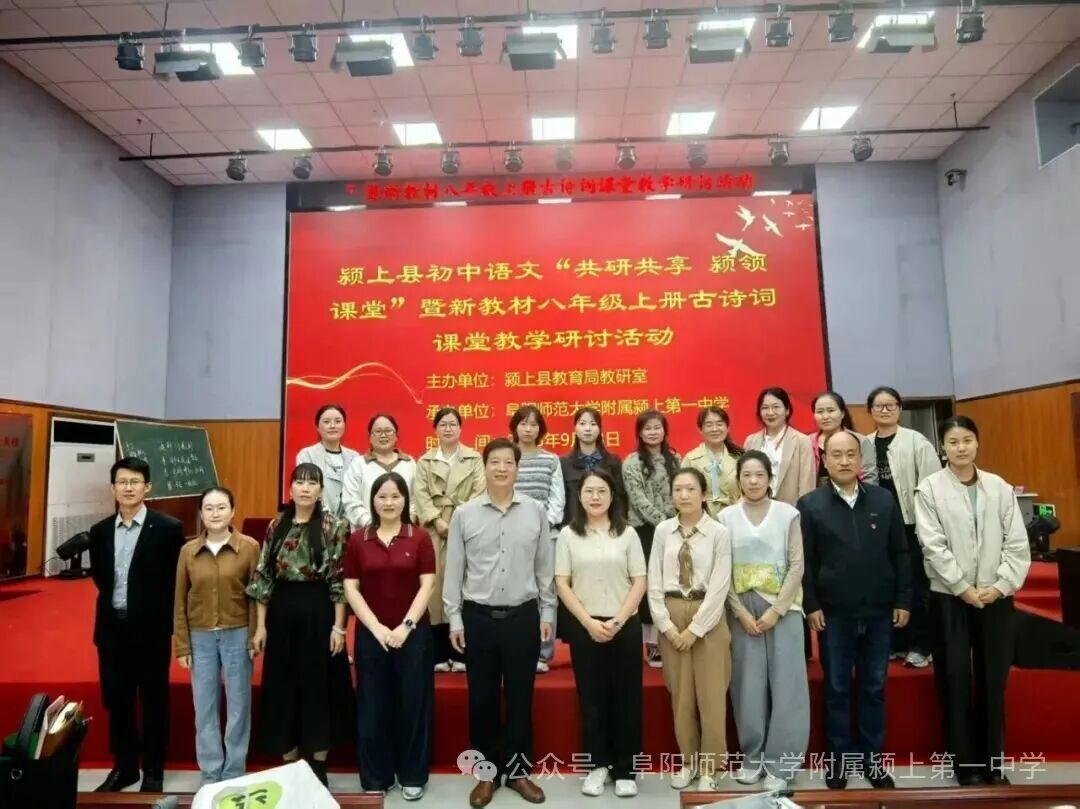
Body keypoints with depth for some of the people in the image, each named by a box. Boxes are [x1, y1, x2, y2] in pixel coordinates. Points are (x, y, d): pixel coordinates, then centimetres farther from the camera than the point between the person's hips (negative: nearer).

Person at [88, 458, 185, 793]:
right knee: (116, 700, 14)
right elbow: (99, 577, 16)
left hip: (151, 628, -4)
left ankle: (152, 772, 21)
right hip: (112, 626, 4)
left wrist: (162, 617, -5)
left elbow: (177, 578, -5)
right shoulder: (100, 531, 5)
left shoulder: (168, 528, -9)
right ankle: (123, 766, 31)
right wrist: (114, 603, 6)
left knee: (153, 701, 7)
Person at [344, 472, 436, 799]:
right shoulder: (358, 539, 2)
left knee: (413, 703, 7)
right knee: (373, 706, 9)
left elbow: (427, 585, -5)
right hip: (370, 633, 1)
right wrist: (376, 627, -9)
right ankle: (375, 778, 25)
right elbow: (350, 588, -1)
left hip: (413, 633, -1)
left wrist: (406, 625, -13)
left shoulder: (419, 537, -2)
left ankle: (413, 775, 24)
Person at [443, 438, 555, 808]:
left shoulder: (536, 511, 0)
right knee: (482, 698, 11)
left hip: (523, 616, 0)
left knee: (520, 697, 11)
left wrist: (547, 612, 4)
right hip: (478, 617, 0)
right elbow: (454, 570, 1)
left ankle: (518, 769, 29)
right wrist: (454, 618, 0)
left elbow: (545, 567, 4)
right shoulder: (464, 514, -2)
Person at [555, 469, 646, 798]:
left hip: (625, 625, 0)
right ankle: (597, 765, 23)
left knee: (626, 698, 6)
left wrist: (617, 620, -11)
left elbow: (639, 582, -1)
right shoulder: (568, 535, 1)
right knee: (591, 697, 8)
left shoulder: (627, 534, 1)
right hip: (584, 627, 0)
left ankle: (625, 769, 19)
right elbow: (562, 583, -2)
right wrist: (588, 622, -10)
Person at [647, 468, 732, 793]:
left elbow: (719, 586, -11)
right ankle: (688, 760, 30)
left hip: (708, 617, -2)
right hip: (671, 616, 3)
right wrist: (666, 624, -7)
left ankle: (709, 767, 23)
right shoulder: (663, 530, 0)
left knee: (710, 695, 6)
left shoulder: (719, 532, -7)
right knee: (680, 695, 13)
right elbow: (654, 582, 1)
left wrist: (694, 629, -13)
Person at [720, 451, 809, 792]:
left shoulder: (788, 514, -1)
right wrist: (741, 612, -7)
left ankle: (779, 762, 14)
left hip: (783, 609, -1)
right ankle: (752, 757, 21)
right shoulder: (726, 517, 2)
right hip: (742, 610, 1)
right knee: (748, 685, 6)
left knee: (784, 685, 2)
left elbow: (797, 566, -3)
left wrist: (776, 610, -10)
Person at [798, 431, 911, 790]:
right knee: (837, 689, 9)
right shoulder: (810, 504, -4)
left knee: (874, 688, 13)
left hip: (878, 612, 2)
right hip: (833, 614, -2)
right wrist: (811, 605, -7)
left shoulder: (884, 499, 3)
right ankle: (839, 759, 23)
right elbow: (805, 560, -4)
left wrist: (903, 600, 3)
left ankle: (872, 758, 28)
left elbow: (900, 553, 6)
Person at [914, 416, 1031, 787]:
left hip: (997, 598, 2)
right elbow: (933, 546, -9)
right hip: (950, 598, -2)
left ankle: (993, 762, 24)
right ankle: (966, 765, 18)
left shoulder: (1001, 488, 4)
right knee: (956, 682, 4)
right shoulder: (929, 489, -4)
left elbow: (1017, 543, 1)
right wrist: (965, 588, -12)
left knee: (993, 681, 10)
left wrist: (1001, 586, -9)